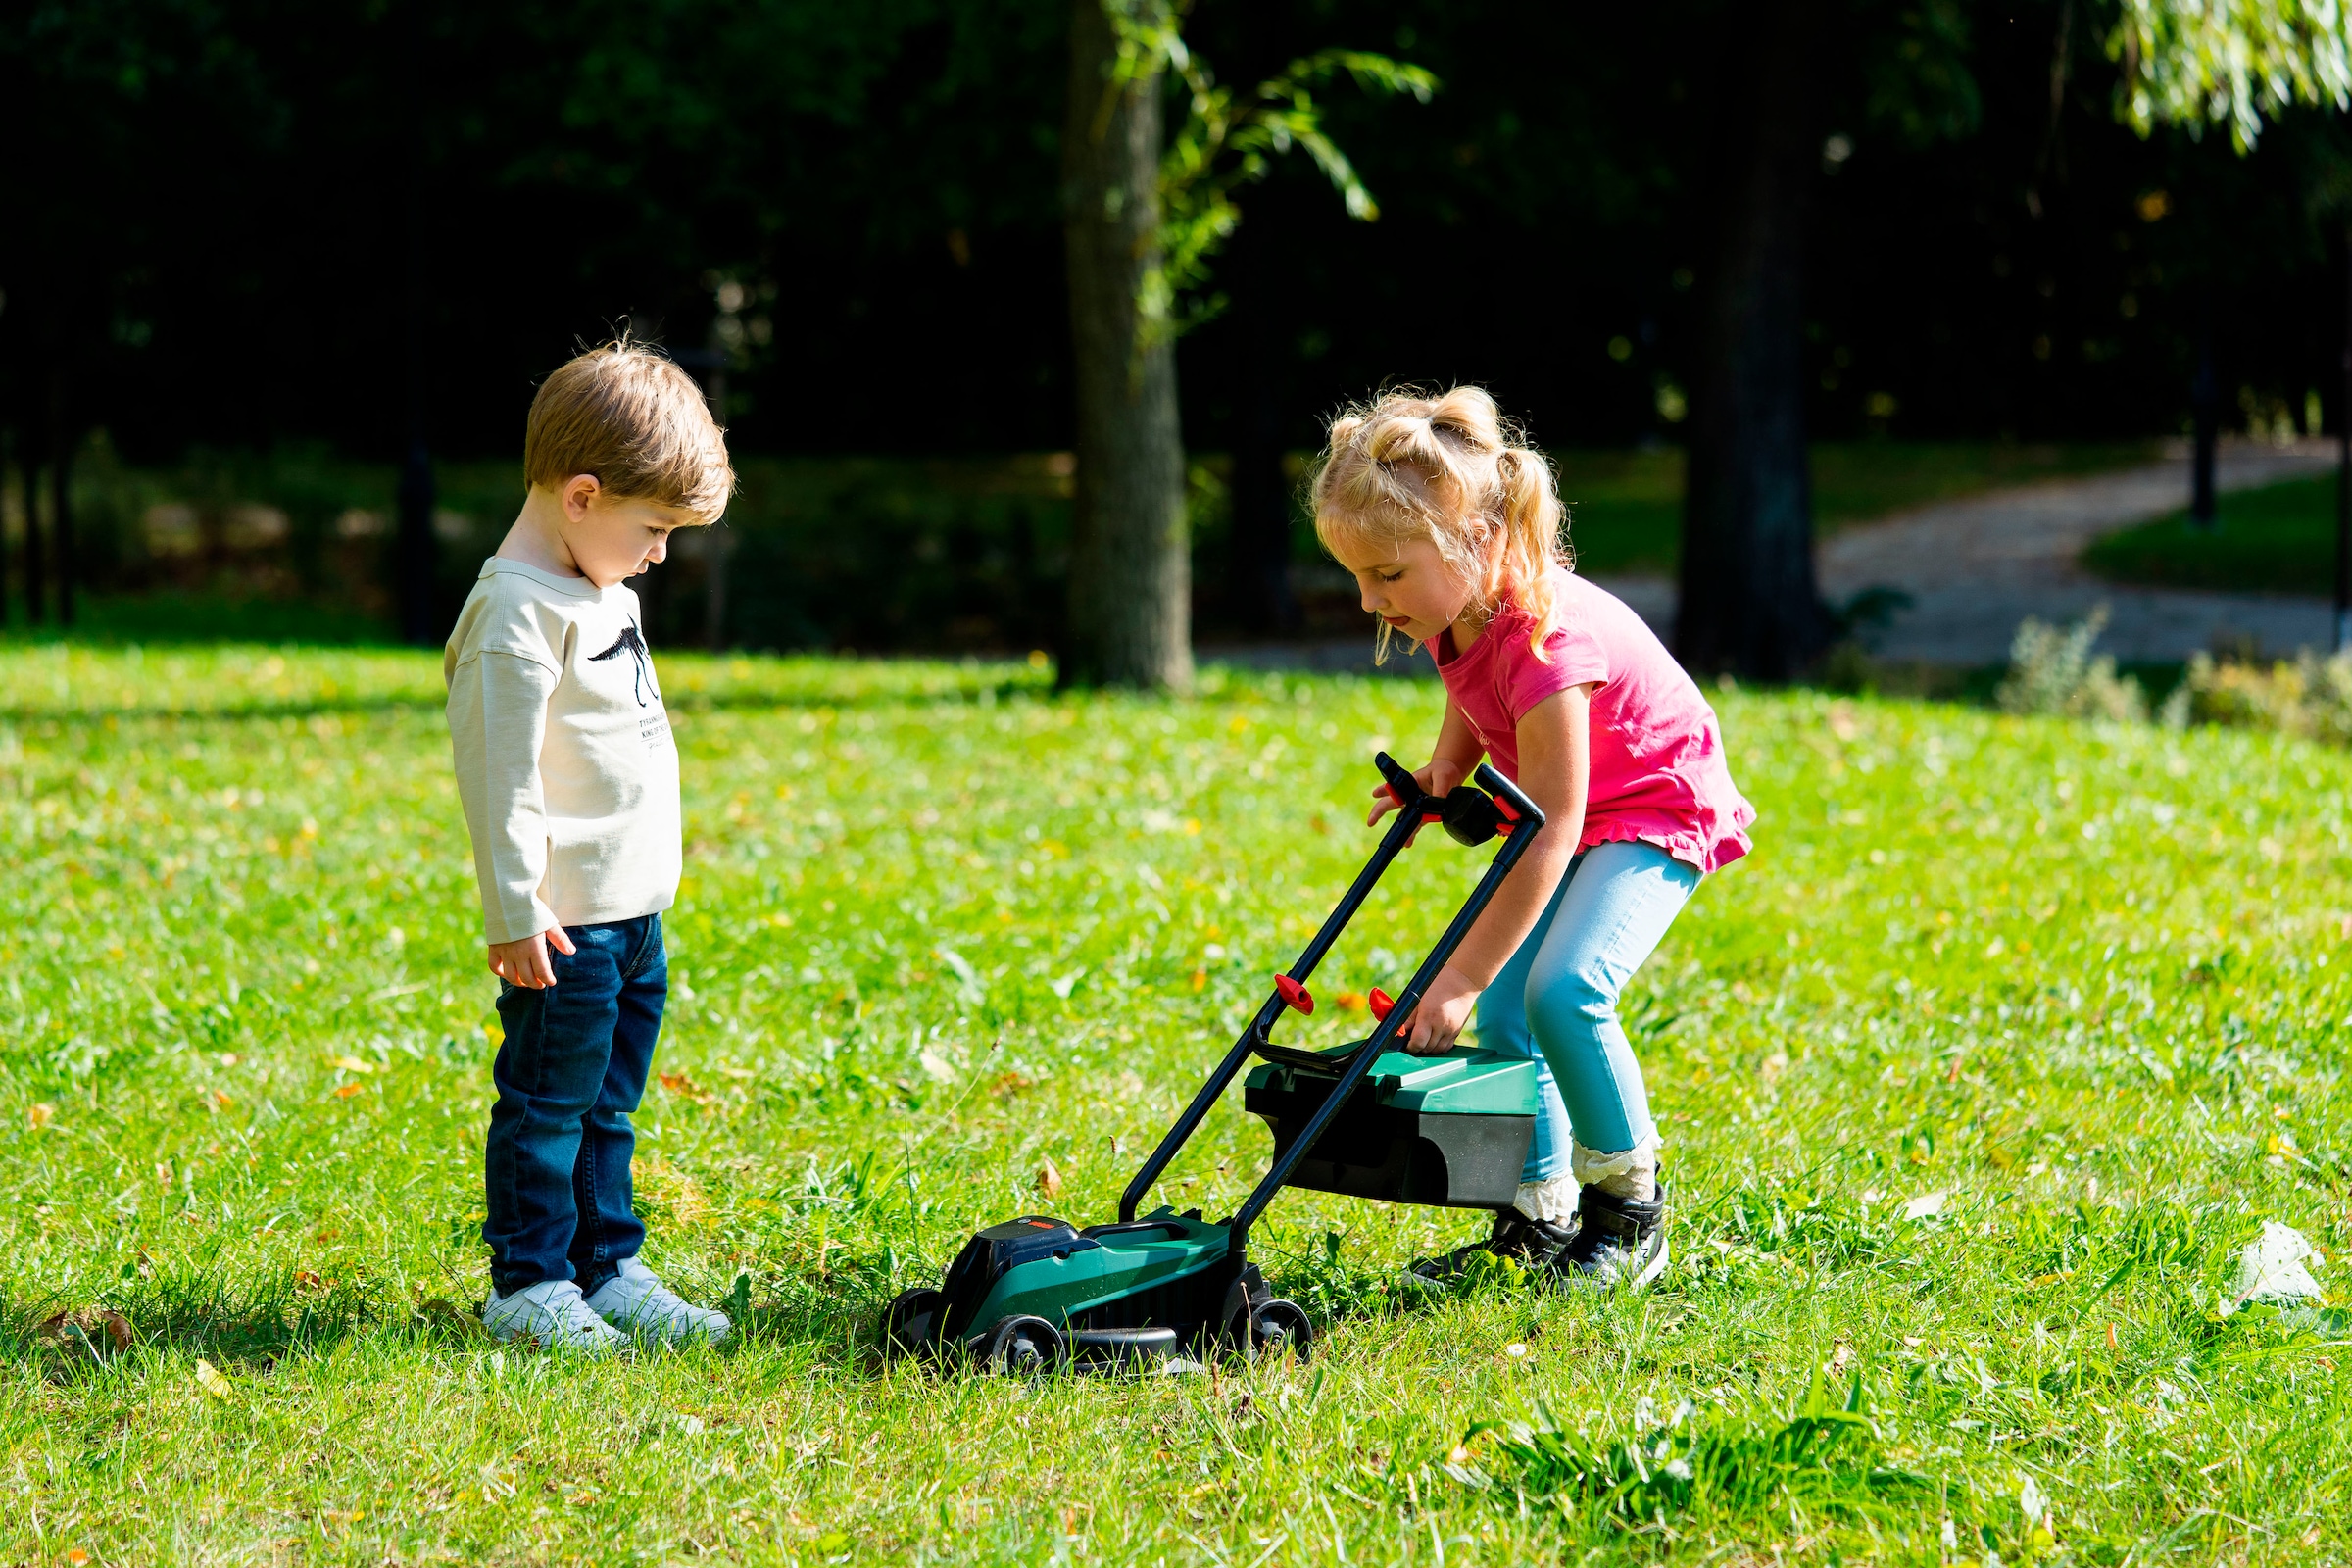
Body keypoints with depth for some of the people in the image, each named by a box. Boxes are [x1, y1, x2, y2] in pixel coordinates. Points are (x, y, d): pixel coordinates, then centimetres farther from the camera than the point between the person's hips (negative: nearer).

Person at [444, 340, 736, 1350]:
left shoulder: (601, 592, 15)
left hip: (633, 911, 10)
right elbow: (498, 769, -20)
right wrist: (514, 911, -21)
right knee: (547, 1103, -2)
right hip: (564, 924, -10)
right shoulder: (519, 612, -17)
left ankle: (610, 1271, 23)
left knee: (608, 1105, 15)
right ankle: (529, 1287, 6)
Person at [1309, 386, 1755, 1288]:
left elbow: (1551, 831, -34)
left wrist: (1460, 979, -34)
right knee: (1504, 1016, 0)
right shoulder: (1458, 608, -9)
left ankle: (1630, 1206, -8)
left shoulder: (1545, 638, -36)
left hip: (1658, 815, -9)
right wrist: (1444, 767, -3)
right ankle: (1540, 1222, 13)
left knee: (1563, 990, -27)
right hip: (1567, 816, 9)